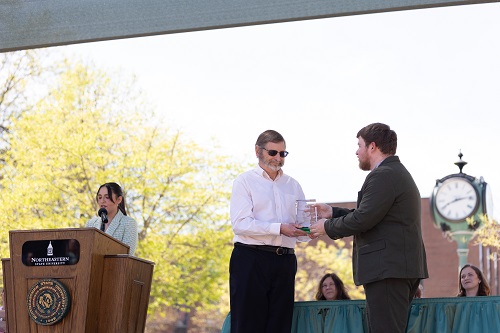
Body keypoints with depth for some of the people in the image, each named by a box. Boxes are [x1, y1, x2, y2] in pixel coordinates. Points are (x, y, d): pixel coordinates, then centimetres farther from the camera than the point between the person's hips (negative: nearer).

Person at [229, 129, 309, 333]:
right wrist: (279, 228, -19)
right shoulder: (245, 181, 5)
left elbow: (303, 233, 14)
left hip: (284, 262, 5)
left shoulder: (293, 185, 19)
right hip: (251, 259, -5)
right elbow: (240, 223, -10)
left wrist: (306, 230, -10)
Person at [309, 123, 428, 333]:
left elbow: (362, 220, -18)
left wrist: (327, 227, -4)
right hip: (401, 267, 11)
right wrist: (333, 213, 22)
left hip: (387, 269, -11)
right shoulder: (398, 172, 22)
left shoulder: (383, 175, -12)